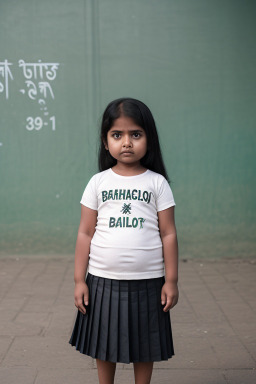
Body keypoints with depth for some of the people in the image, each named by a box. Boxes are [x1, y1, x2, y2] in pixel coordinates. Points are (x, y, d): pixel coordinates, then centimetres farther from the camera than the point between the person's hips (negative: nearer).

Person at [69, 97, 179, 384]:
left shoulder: (157, 183, -1)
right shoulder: (98, 183, 1)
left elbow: (168, 234, 0)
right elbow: (85, 234, 2)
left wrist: (171, 280, -3)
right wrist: (79, 280, -2)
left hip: (147, 282, -1)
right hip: (103, 281, 1)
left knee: (144, 346, 12)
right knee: (104, 344, 13)